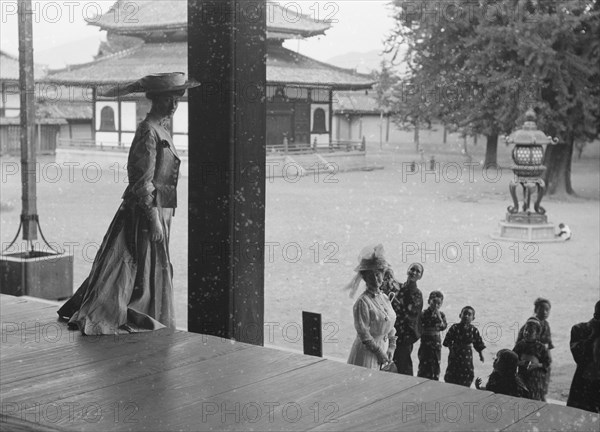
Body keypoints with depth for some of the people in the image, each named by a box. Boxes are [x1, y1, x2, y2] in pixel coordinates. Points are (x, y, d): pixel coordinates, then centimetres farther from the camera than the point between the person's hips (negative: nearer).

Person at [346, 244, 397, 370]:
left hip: (384, 348, 7)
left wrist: (391, 347, 5)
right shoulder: (362, 302, -16)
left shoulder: (384, 298, 7)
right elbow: (363, 333, -17)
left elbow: (391, 326, 14)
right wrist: (379, 353, -14)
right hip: (367, 353, -7)